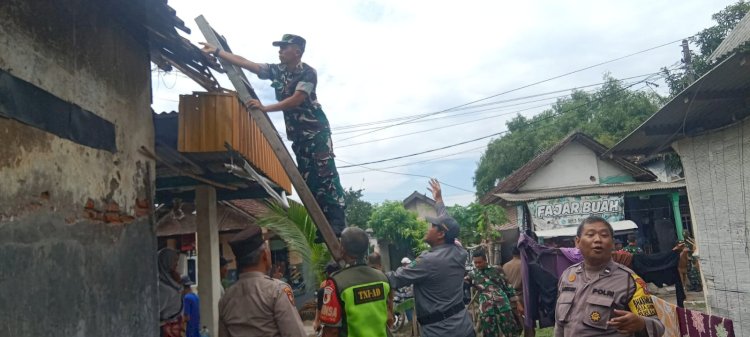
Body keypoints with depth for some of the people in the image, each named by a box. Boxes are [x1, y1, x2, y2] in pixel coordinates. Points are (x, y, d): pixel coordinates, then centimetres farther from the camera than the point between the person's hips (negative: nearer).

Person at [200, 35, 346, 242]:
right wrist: (216, 51, 7)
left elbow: (296, 100, -20)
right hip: (297, 135, 7)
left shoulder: (307, 73, -10)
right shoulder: (277, 71, 10)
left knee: (326, 176, -15)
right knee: (309, 181, 3)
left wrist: (265, 108, -22)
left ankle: (338, 225, -16)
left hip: (316, 131, -7)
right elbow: (245, 63, 9)